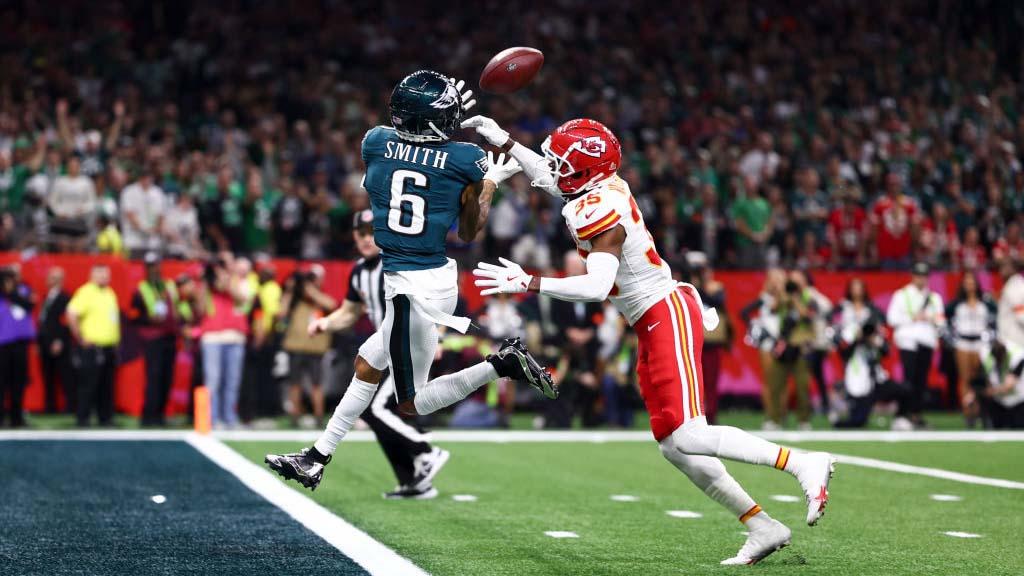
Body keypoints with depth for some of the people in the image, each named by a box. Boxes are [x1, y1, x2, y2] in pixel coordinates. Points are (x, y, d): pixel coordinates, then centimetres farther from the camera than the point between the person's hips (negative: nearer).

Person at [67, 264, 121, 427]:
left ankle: (106, 418, 16)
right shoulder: (85, 292, -10)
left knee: (107, 386, 10)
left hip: (110, 347, 8)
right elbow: (71, 315, -20)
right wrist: (81, 339, -16)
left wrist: (116, 339, 18)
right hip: (92, 348, -8)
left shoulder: (110, 293, 16)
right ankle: (83, 419, 0)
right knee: (88, 385, -5)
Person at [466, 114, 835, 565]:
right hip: (655, 324, 10)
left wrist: (527, 283, -28)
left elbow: (597, 287, -32)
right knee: (673, 447, 6)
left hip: (667, 317, -10)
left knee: (689, 437, -18)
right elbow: (556, 182, 29)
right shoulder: (605, 187, 6)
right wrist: (504, 143, 30)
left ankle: (805, 464, -12)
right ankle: (762, 527, 9)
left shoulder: (599, 211, -20)